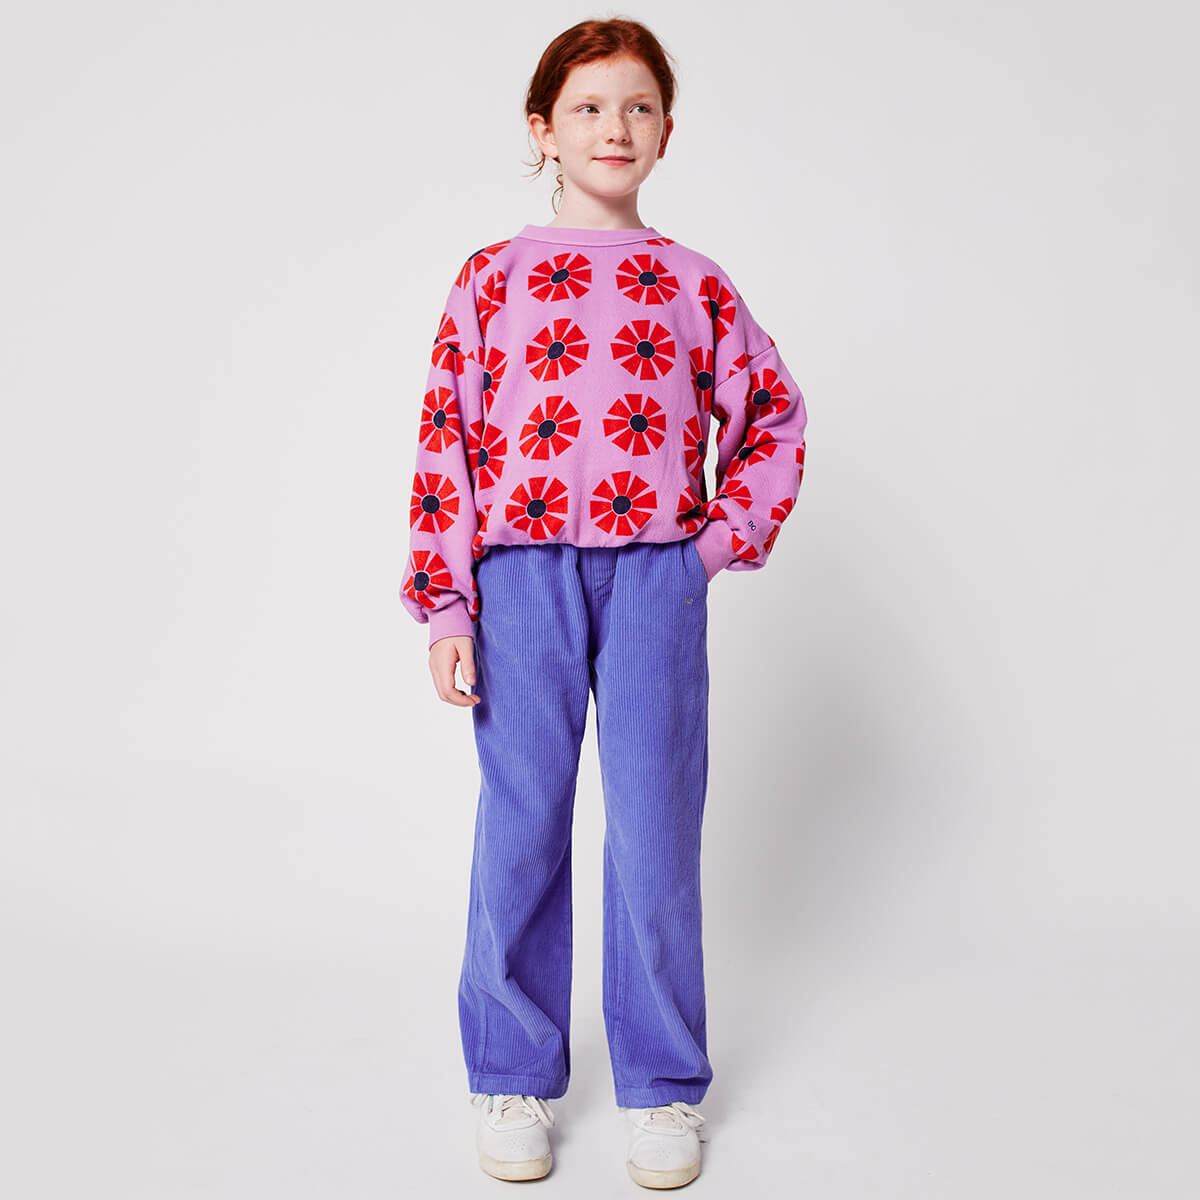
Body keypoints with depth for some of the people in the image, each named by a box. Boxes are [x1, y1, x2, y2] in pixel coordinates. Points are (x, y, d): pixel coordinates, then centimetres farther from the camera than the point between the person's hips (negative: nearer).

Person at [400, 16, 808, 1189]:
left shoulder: (694, 284, 10)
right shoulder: (491, 279, 6)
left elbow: (775, 415, 18)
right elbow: (445, 440, 3)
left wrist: (728, 540, 6)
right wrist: (444, 608, -3)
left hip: (656, 576, 1)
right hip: (522, 574, 0)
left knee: (656, 826, 3)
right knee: (520, 828, 4)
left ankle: (662, 1088, 17)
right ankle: (514, 1079, 20)